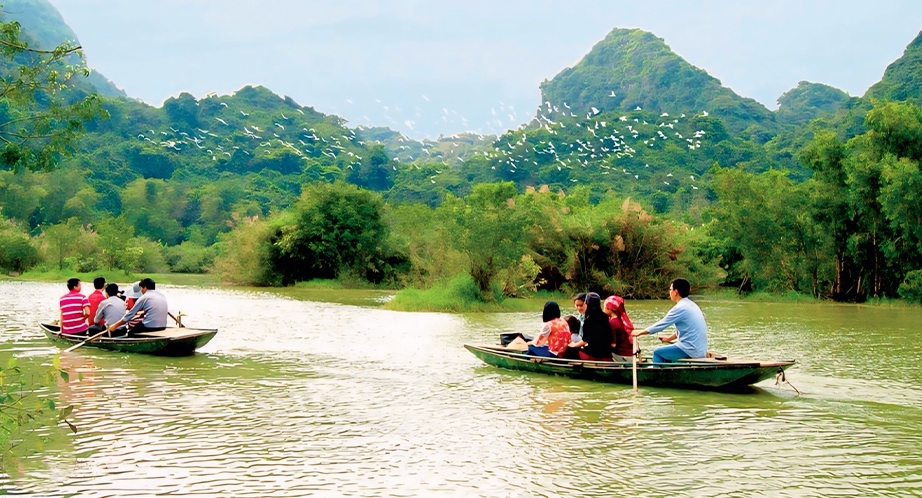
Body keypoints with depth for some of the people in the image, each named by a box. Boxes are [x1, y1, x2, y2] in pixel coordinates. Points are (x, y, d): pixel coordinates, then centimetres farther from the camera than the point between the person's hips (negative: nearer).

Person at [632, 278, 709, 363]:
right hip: (700, 349, 9)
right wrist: (668, 338, 29)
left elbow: (660, 325, -9)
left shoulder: (680, 308, -15)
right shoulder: (691, 305, 12)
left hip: (692, 350, -9)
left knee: (657, 352, 0)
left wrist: (640, 332, 2)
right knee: (665, 353, 25)